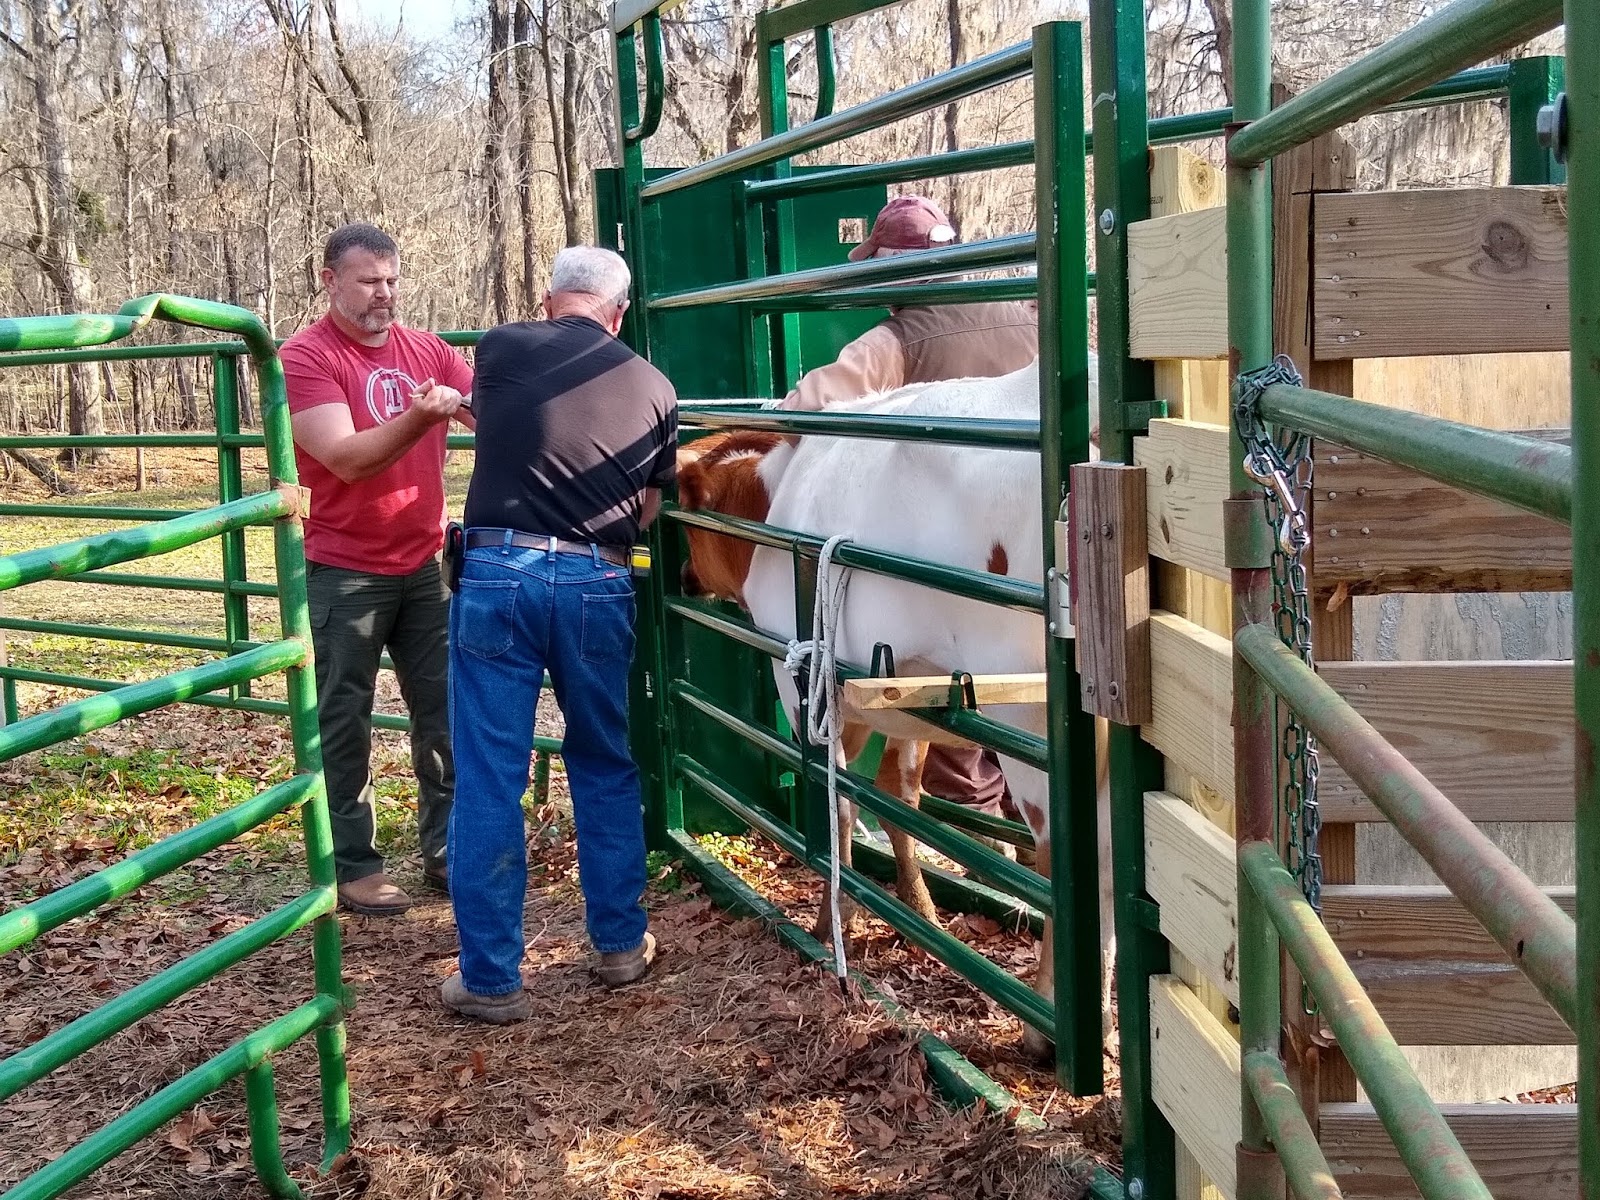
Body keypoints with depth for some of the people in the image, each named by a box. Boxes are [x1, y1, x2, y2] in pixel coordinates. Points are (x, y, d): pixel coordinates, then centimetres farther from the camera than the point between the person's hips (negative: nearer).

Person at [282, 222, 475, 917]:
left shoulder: (427, 352, 5)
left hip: (423, 564, 5)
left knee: (445, 713, 10)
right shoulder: (304, 358, -11)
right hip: (344, 573, -5)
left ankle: (446, 852, 22)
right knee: (344, 722, 3)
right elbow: (346, 457, -22)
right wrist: (417, 418, -35)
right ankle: (353, 866, 13)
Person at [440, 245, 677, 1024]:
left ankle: (491, 979, 9)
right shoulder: (652, 388, 7)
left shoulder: (501, 349, 4)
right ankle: (620, 943, 29)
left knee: (489, 780, 4)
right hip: (597, 586, 2)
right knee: (605, 767, 20)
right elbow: (646, 511, 13)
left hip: (498, 573, -2)